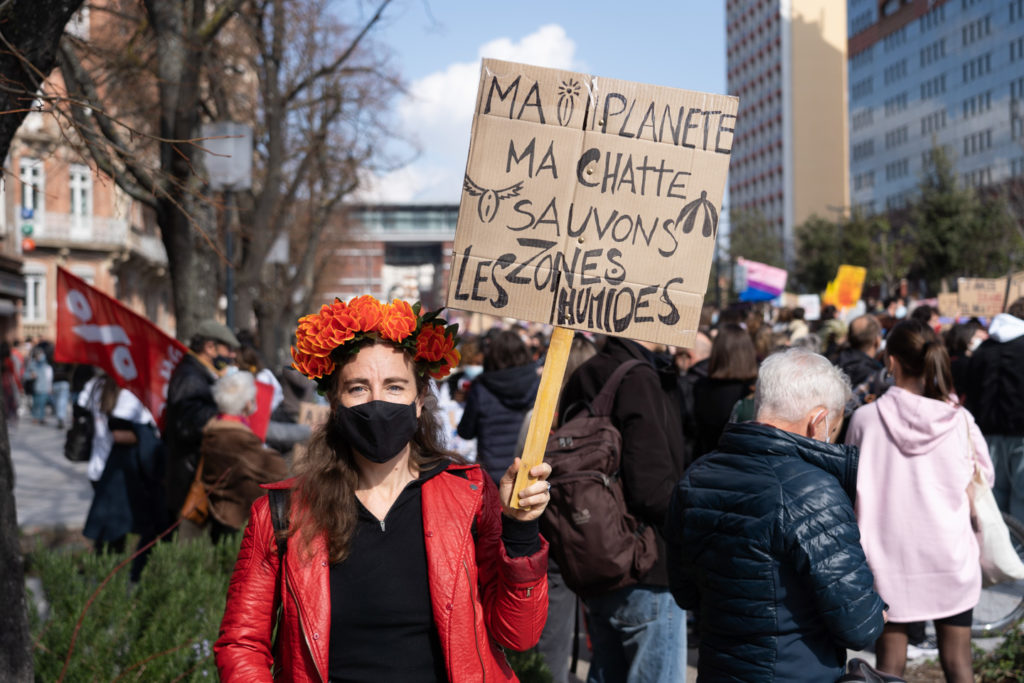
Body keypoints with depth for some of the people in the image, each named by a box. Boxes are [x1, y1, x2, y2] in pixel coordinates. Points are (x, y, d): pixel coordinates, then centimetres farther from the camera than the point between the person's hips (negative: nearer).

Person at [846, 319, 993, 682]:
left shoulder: (865, 420, -9)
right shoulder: (959, 420, -8)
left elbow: (853, 497, -1)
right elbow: (974, 498, -3)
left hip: (888, 560, -1)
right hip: (950, 559, 1)